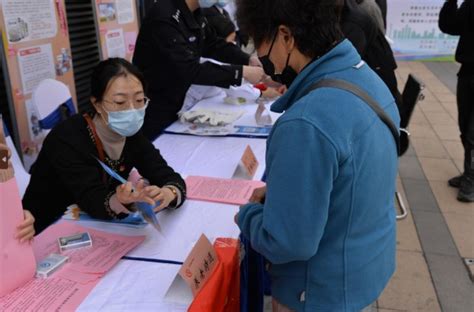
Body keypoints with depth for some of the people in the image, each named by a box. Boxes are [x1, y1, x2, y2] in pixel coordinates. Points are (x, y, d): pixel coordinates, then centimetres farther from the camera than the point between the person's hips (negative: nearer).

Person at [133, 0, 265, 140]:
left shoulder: (193, 13, 0)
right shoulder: (164, 17, -27)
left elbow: (214, 44, 11)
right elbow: (190, 70, -33)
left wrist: (249, 60, -4)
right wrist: (242, 72, -30)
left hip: (175, 106, 8)